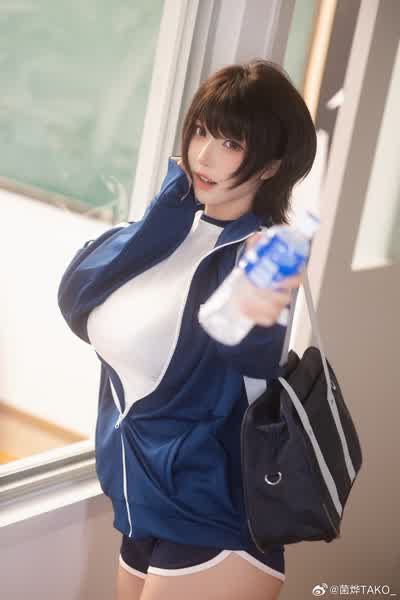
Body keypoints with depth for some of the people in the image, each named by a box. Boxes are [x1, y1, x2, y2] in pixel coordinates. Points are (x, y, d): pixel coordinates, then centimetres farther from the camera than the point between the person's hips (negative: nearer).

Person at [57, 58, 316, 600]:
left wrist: (254, 320, -56)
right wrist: (166, 212, -13)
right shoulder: (174, 225, 4)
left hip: (215, 528, -7)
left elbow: (248, 355, -34)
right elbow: (75, 300, -8)